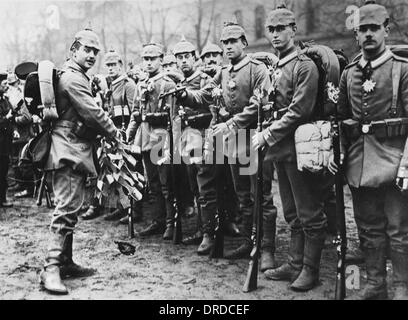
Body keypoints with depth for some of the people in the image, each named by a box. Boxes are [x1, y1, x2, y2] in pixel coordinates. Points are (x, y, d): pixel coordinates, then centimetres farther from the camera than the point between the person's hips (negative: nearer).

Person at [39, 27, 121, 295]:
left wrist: (108, 132, 8)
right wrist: (114, 133, -3)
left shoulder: (78, 76, 22)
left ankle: (66, 262, 19)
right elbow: (92, 112, -16)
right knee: (67, 207, -14)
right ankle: (51, 268, -14)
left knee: (72, 208, 12)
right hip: (69, 149, -11)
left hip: (76, 150, 11)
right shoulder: (73, 77, -12)